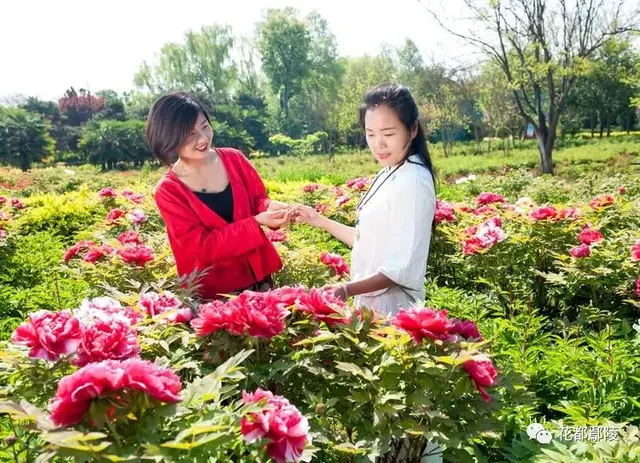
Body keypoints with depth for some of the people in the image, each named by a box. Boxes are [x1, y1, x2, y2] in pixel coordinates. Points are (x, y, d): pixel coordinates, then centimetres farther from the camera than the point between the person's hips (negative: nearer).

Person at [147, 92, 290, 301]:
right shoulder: (168, 191, -13)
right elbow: (202, 245, -17)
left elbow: (258, 198, 6)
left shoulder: (234, 159, -4)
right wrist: (257, 222, -26)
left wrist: (269, 207, -19)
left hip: (259, 273, 4)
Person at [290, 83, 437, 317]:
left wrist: (347, 290, -32)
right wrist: (319, 221, 10)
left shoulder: (413, 181, -20)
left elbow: (403, 267, -23)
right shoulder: (388, 175, 6)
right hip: (371, 300, 8)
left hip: (391, 306, -8)